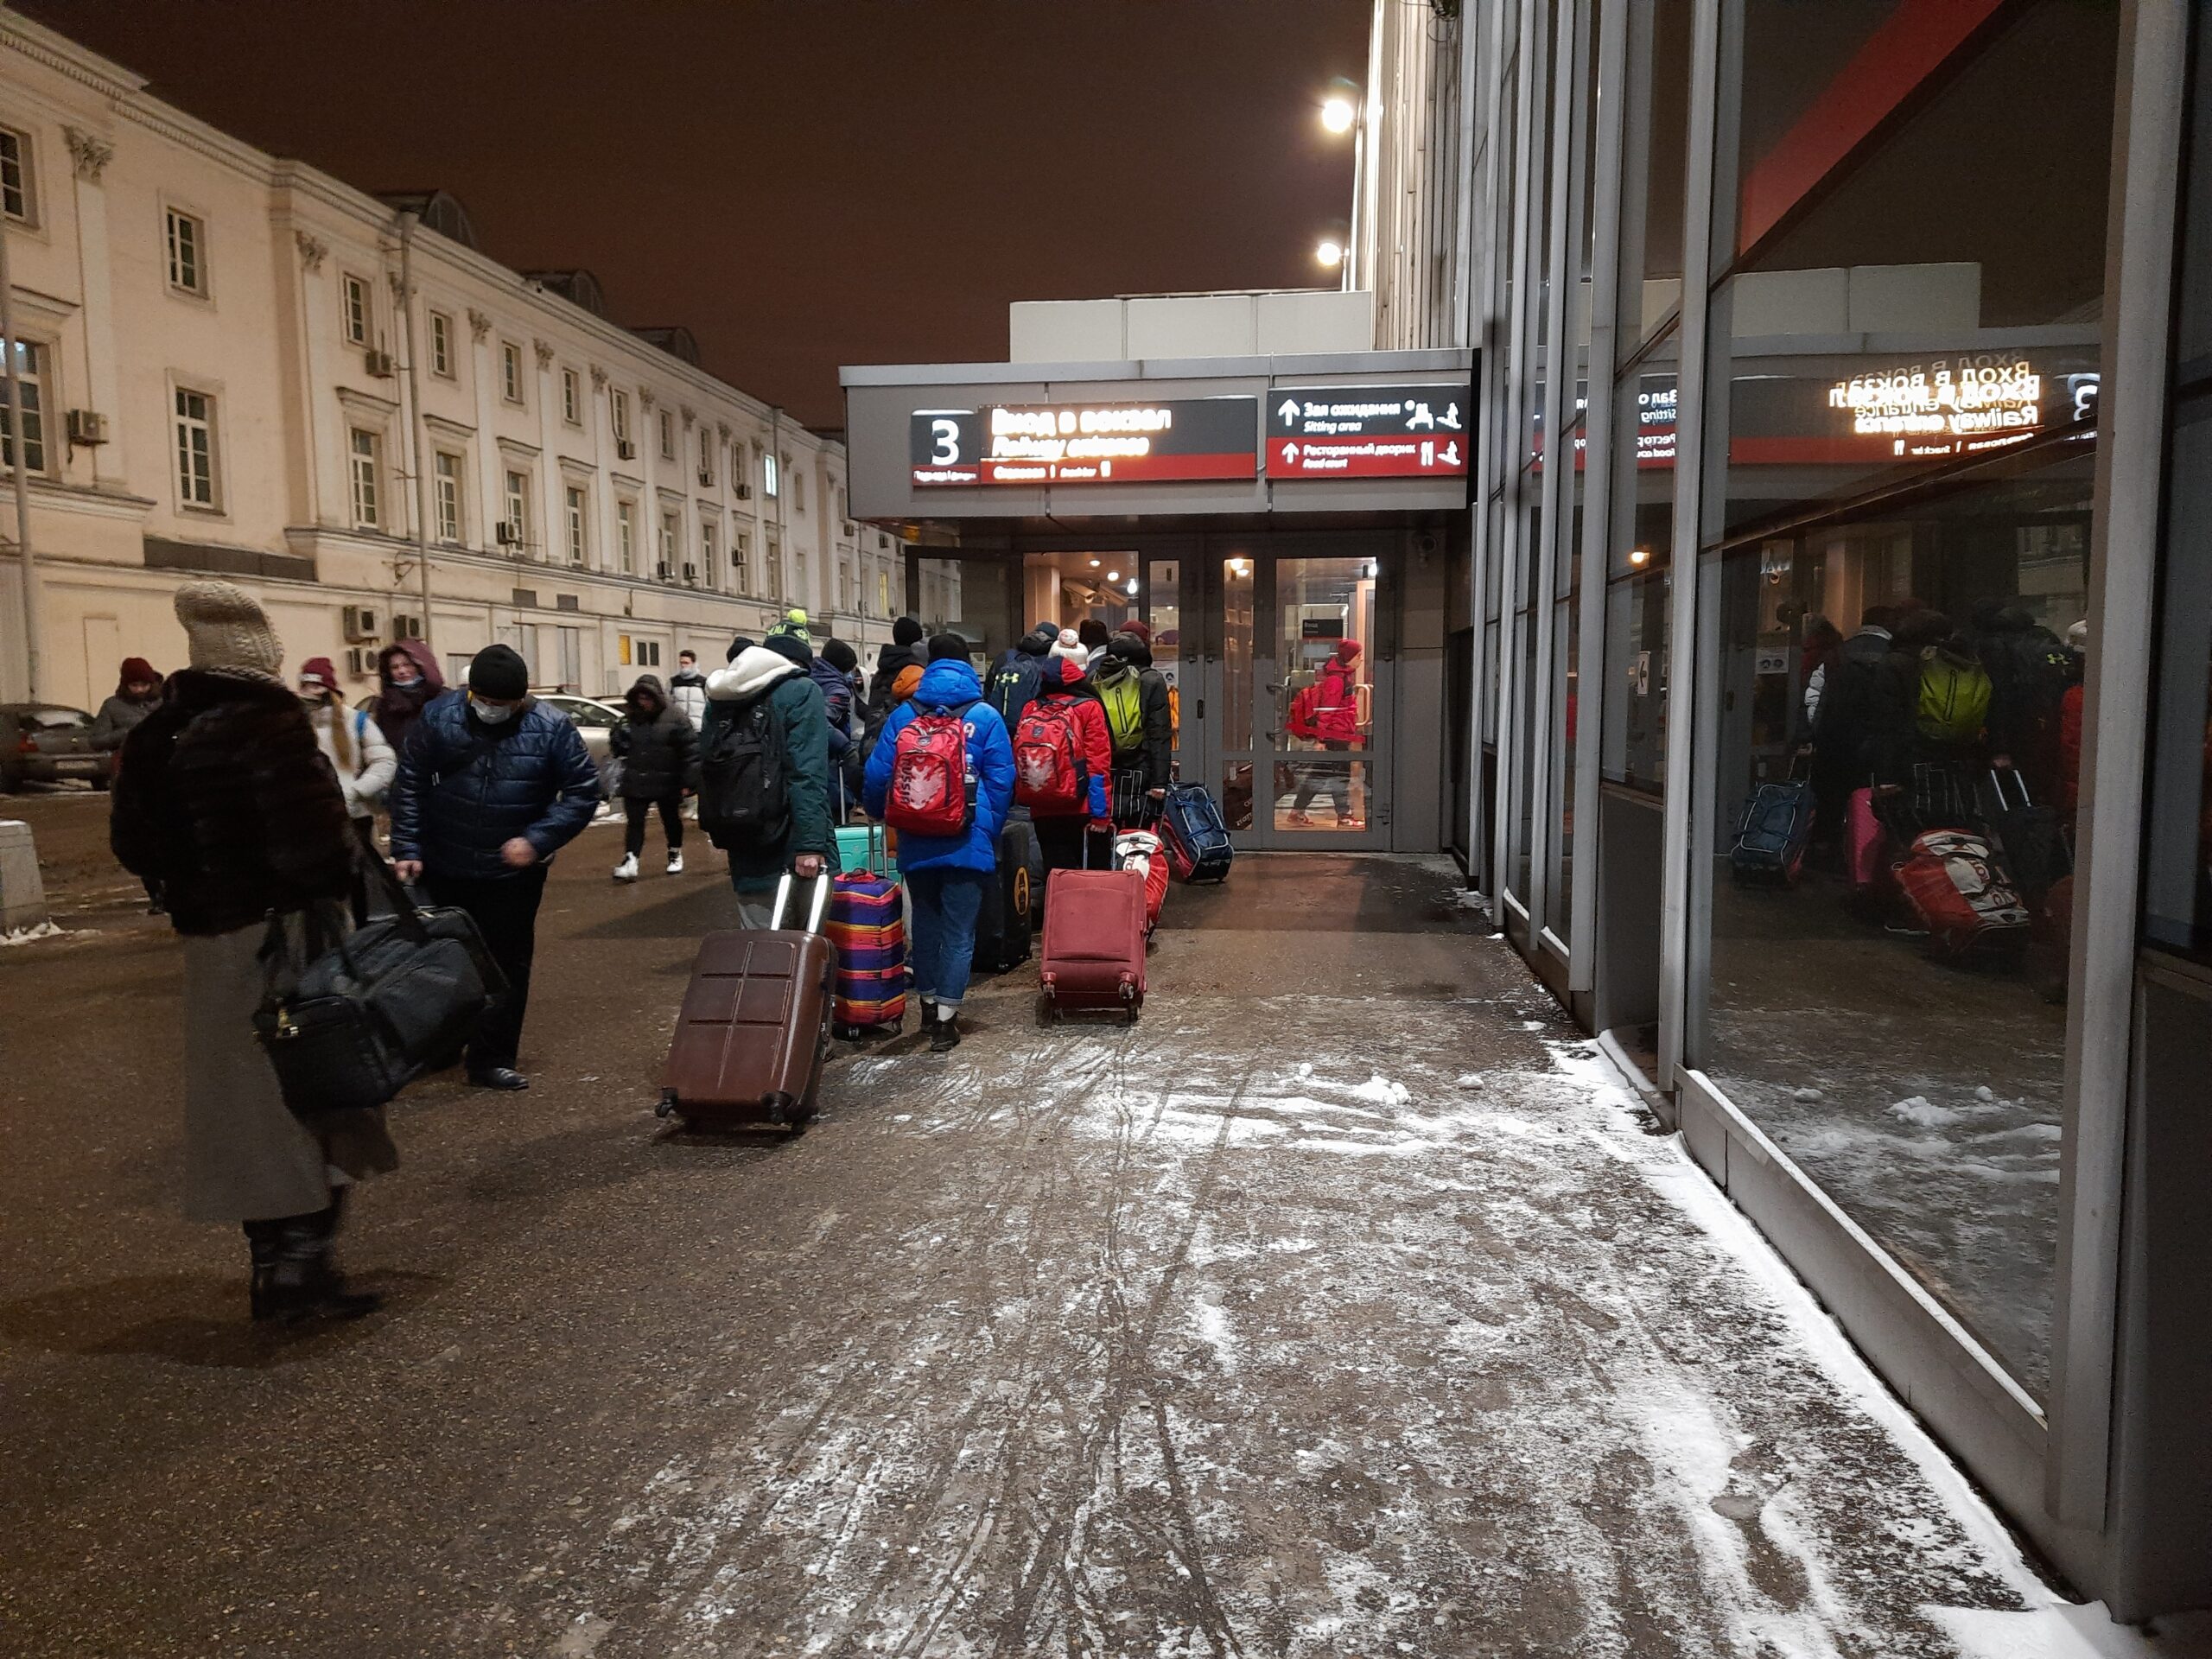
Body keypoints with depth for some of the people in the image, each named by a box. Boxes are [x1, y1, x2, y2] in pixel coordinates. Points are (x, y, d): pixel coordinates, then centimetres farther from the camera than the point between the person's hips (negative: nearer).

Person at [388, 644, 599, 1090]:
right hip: (441, 869, 1)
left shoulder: (552, 729, -13)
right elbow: (409, 785, -3)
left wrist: (538, 840, -20)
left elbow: (583, 791, -10)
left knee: (507, 965, 4)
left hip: (513, 873, -1)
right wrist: (407, 848, -9)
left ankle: (492, 1060, 15)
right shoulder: (439, 716, -9)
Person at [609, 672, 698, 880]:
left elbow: (690, 748, -13)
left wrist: (691, 779, -17)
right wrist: (618, 739, -10)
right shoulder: (632, 716, 2)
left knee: (672, 820, 16)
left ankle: (675, 855, 35)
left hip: (667, 783, -2)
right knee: (635, 822, -3)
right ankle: (630, 861, -6)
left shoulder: (674, 716, -11)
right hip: (636, 783, 2)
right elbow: (620, 748, 14)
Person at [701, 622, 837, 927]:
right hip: (794, 854, -6)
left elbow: (705, 766, 16)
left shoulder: (720, 697, 14)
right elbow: (807, 773, -16)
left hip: (746, 861, 6)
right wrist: (811, 844, -21)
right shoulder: (800, 691, -6)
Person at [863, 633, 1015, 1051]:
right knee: (959, 931, 4)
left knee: (925, 923, 18)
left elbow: (878, 774, 2)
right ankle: (945, 1019, 2)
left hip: (915, 842, 3)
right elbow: (1001, 781, -3)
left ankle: (929, 1004, 31)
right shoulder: (985, 716, -3)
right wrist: (991, 832, 9)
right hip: (967, 842, -2)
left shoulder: (902, 715, 1)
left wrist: (880, 815, 20)